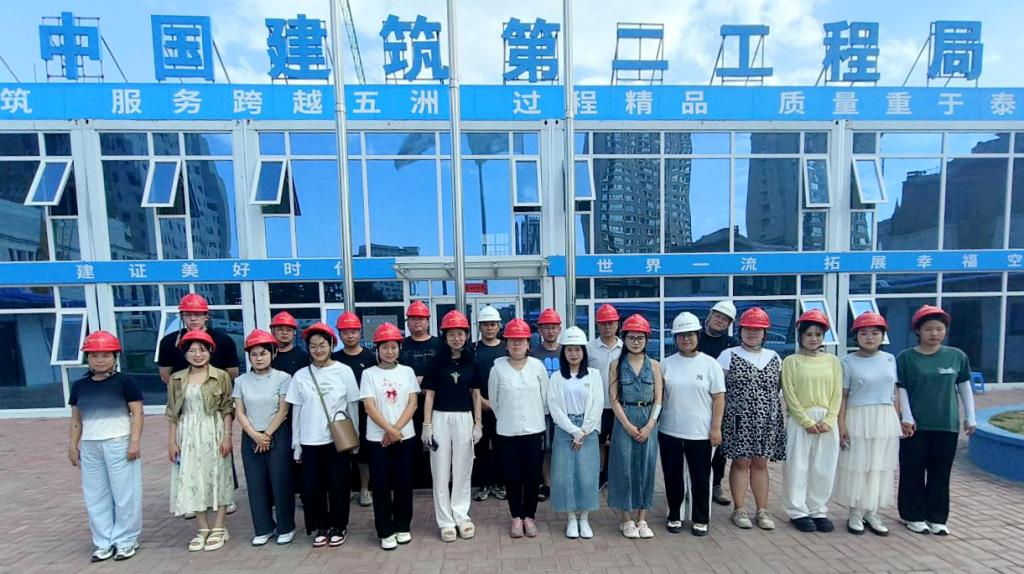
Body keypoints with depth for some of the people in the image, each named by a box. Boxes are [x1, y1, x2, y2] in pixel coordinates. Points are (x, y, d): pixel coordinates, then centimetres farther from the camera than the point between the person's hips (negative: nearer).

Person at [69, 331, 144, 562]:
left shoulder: (124, 382, -7)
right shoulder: (79, 386, 7)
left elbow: (137, 413, -9)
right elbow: (76, 419, 14)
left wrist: (134, 442, -15)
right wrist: (73, 445, 9)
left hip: (119, 444, -5)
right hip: (90, 446, 5)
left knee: (124, 494, 2)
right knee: (95, 496, 12)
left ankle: (125, 541, 15)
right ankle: (104, 542, 24)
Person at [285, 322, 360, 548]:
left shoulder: (344, 371, -4)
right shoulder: (301, 375, 1)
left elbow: (352, 406, 1)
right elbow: (296, 411, 5)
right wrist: (296, 443, 5)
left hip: (338, 439, -2)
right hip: (310, 441, 2)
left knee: (338, 484, 6)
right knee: (311, 486, 6)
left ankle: (339, 527, 26)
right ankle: (321, 527, 26)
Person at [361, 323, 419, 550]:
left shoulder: (407, 372, 3)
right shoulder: (369, 374, -2)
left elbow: (412, 404, -2)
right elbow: (369, 407, -8)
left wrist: (396, 430, -12)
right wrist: (389, 430, -16)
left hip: (406, 436, 2)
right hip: (378, 438, -1)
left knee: (404, 483, 8)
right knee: (381, 485, 4)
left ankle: (402, 527, 24)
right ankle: (386, 532, 17)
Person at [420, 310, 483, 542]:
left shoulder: (471, 362, 3)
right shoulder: (437, 362, -1)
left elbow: (476, 394, 7)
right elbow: (429, 394, 0)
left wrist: (478, 424, 3)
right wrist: (427, 425, -5)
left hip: (464, 419, 1)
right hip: (440, 418, -1)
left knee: (463, 470, 9)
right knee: (441, 471, 5)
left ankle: (461, 516, 23)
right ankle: (446, 521, 16)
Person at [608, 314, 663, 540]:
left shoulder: (654, 365, 5)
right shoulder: (617, 365, 0)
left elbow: (658, 399, 2)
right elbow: (614, 398, -4)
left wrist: (650, 425, -9)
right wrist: (627, 425, -12)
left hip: (648, 421, 2)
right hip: (624, 420, -2)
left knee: (646, 467, 6)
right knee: (624, 466, 0)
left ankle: (642, 520, 19)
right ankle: (626, 520, 15)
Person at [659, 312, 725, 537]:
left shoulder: (710, 364, -3)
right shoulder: (666, 364, 3)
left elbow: (719, 398, -3)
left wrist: (716, 428, -7)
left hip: (700, 433, -2)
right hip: (669, 431, 2)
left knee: (700, 478, 9)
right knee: (672, 476, 12)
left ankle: (700, 519, 27)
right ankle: (674, 516, 29)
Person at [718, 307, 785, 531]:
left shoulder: (774, 358, 10)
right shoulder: (728, 355, -2)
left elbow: (779, 387, 15)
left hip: (767, 420, 3)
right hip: (739, 419, -3)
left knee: (760, 463, 9)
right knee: (741, 462, 2)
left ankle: (762, 510, 18)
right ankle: (739, 509, 13)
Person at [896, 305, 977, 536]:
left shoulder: (957, 356, 3)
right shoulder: (905, 358, -4)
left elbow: (964, 387, 11)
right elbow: (901, 390, -3)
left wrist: (970, 418, 11)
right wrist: (907, 418, -9)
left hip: (947, 425, 2)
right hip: (916, 425, -2)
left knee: (940, 474, 10)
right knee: (913, 472, 6)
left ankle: (937, 518, 24)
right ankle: (914, 516, 19)